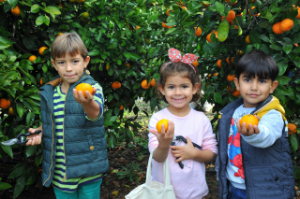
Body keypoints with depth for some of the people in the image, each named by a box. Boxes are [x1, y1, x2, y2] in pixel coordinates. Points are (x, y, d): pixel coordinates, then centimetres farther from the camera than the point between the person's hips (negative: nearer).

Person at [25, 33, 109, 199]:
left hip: (88, 168, -4)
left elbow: (95, 113, -33)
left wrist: (88, 102, -55)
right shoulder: (49, 93, 1)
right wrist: (40, 132, -4)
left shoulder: (92, 88, -12)